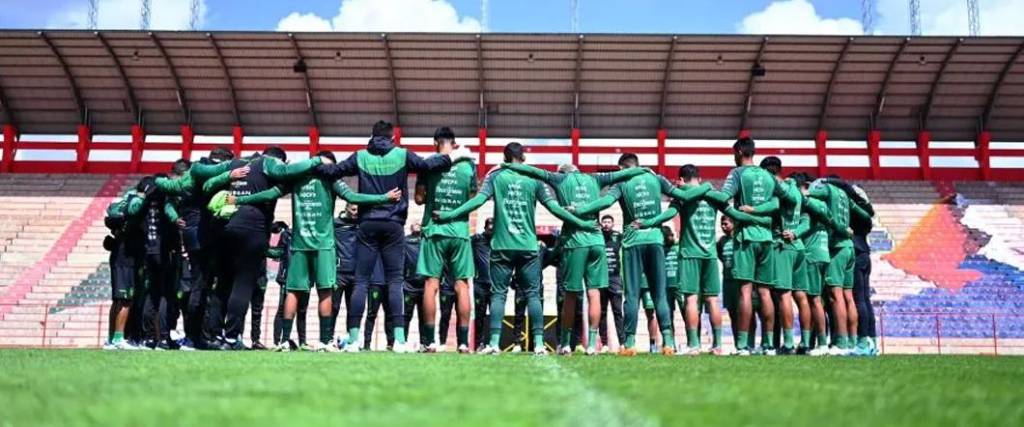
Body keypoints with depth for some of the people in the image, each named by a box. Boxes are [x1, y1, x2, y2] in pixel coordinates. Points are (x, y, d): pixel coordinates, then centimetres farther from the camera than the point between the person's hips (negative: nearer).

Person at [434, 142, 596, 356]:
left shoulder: (495, 176, 3)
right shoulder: (534, 179, 3)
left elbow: (478, 200, -7)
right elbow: (553, 207, 0)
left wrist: (448, 215, -5)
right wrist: (581, 224, 7)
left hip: (502, 246, 0)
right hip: (528, 246, 0)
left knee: (498, 294, 4)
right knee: (533, 294, 5)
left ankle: (494, 343, -3)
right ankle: (538, 343, 0)